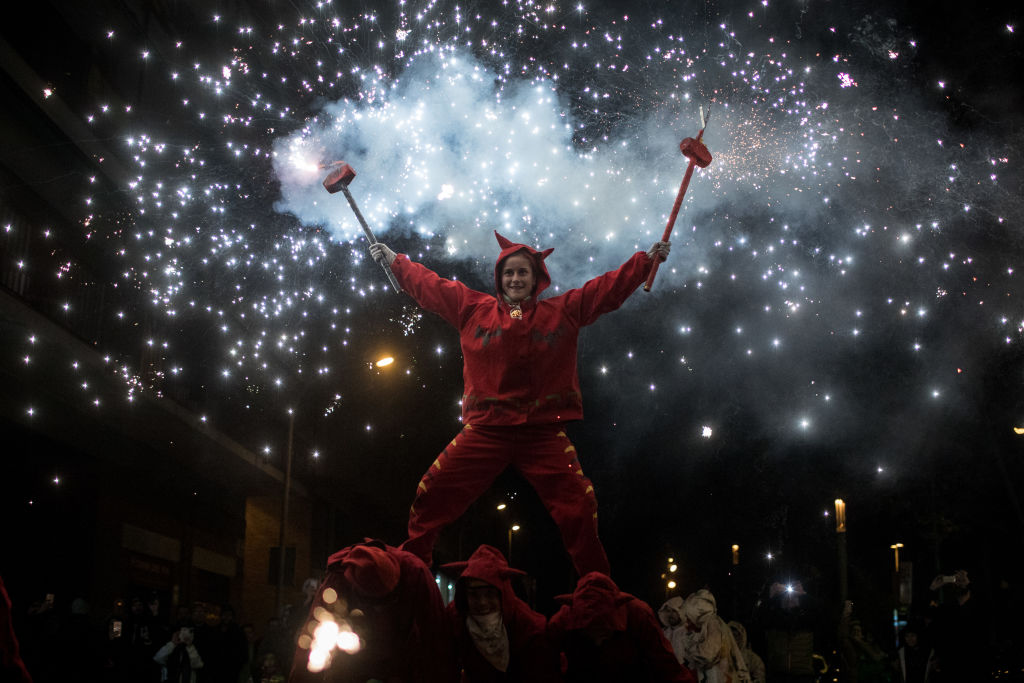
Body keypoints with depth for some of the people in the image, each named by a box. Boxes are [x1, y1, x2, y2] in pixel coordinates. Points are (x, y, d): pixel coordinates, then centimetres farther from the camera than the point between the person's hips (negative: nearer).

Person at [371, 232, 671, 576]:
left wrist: (648, 258, 9)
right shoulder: (473, 309, 11)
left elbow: (611, 287, 12)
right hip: (485, 431, 1)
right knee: (432, 496, -5)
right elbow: (429, 285, 19)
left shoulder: (564, 311, 9)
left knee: (579, 508, -6)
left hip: (544, 434, 0)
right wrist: (395, 260, 25)